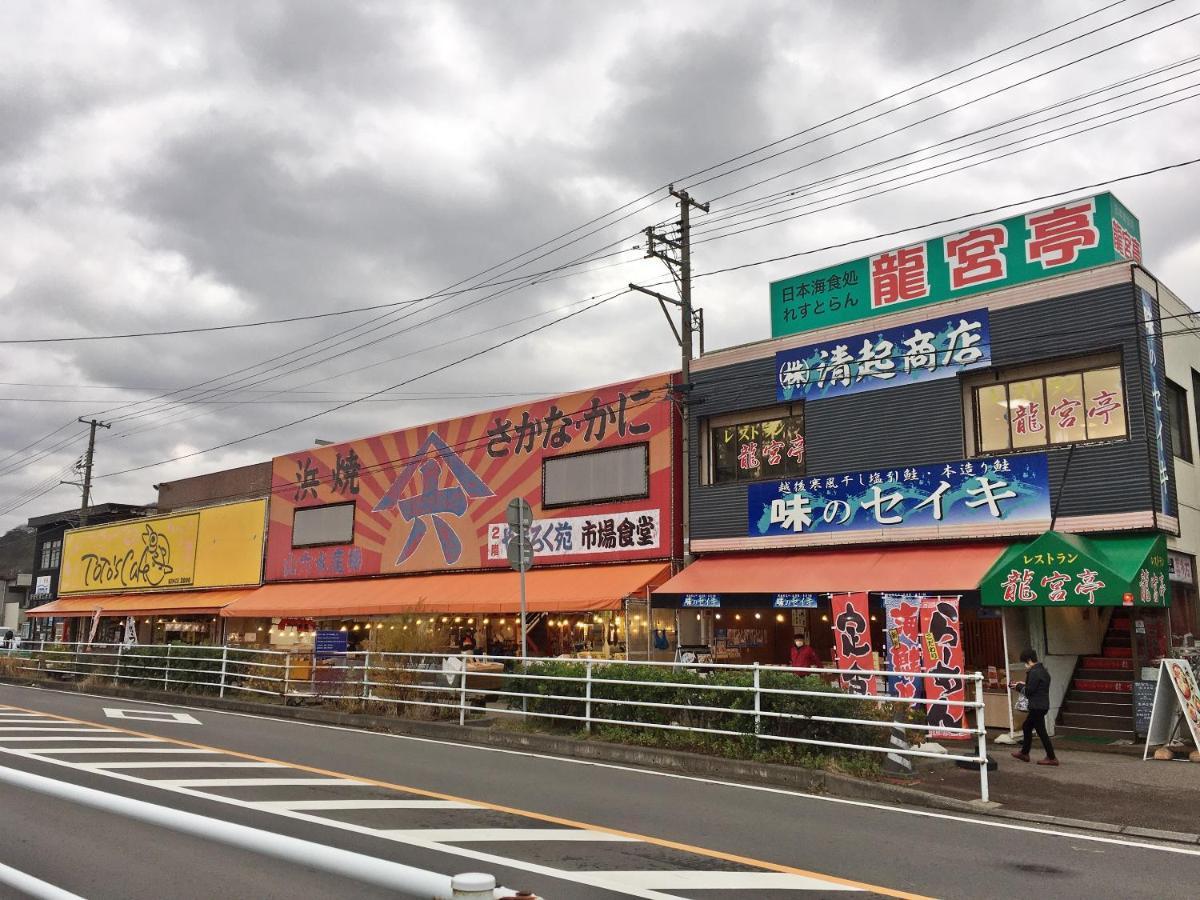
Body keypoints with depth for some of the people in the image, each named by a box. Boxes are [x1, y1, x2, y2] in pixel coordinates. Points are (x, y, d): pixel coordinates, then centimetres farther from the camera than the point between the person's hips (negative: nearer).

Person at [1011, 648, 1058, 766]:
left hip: (1037, 706, -11)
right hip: (1042, 704, 11)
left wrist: (1019, 686, -2)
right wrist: (1024, 684, 12)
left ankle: (1052, 758, 4)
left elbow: (1029, 691, -18)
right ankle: (1024, 753, 28)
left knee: (1041, 731, -2)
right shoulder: (1042, 670, 12)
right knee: (1027, 727, 19)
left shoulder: (1034, 673, -19)